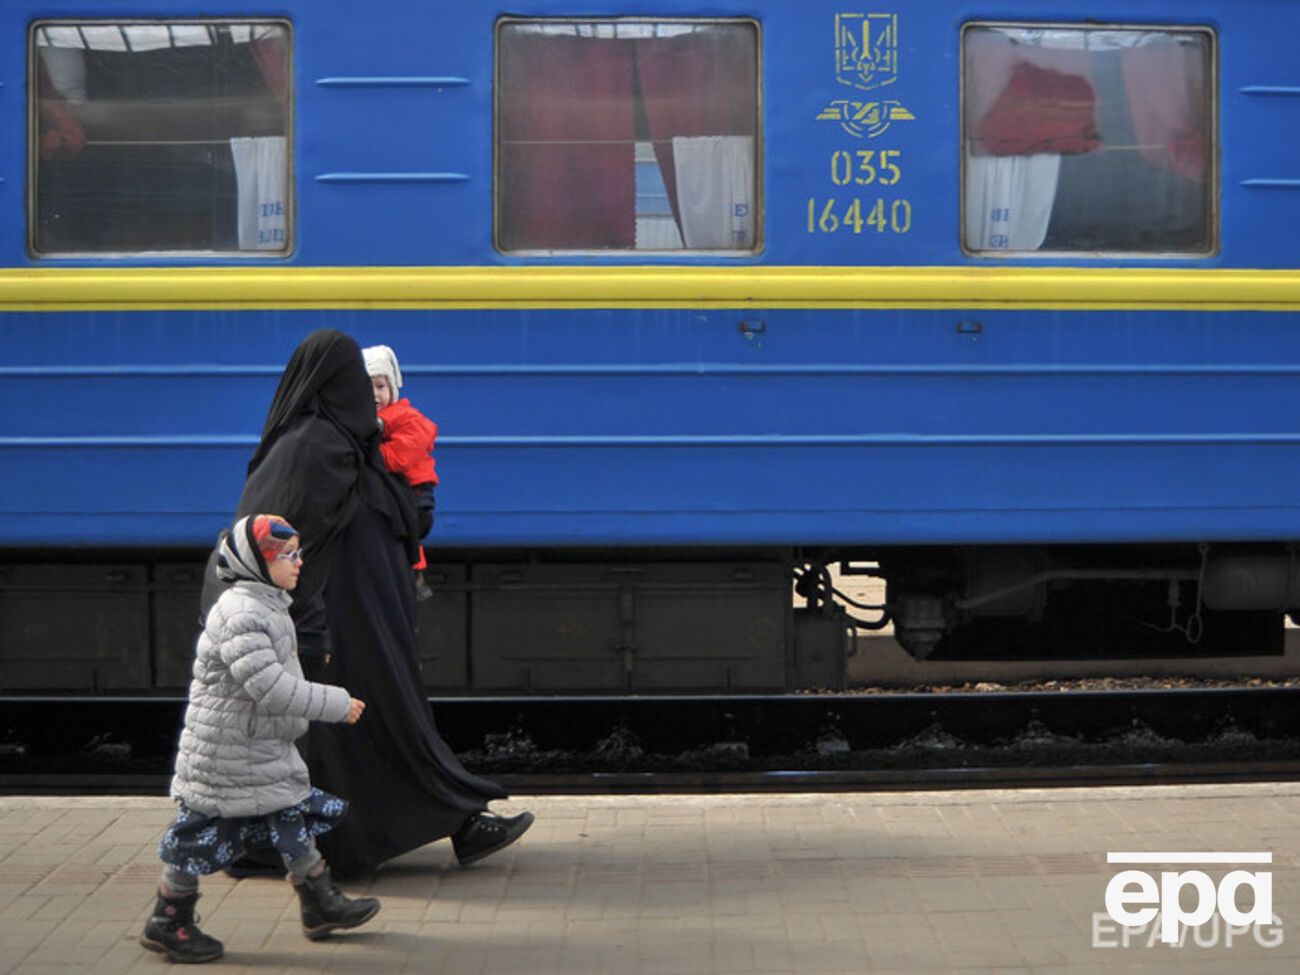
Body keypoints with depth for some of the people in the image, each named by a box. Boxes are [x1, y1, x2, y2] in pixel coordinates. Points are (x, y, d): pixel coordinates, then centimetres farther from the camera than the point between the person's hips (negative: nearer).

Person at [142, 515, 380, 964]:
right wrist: (336, 704, -25)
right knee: (203, 833, 2)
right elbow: (271, 687, -31)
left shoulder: (268, 607, 8)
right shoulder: (241, 616, -25)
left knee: (291, 816, 13)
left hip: (265, 749, 10)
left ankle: (321, 904, 22)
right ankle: (167, 922, 16)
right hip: (224, 753, -10)